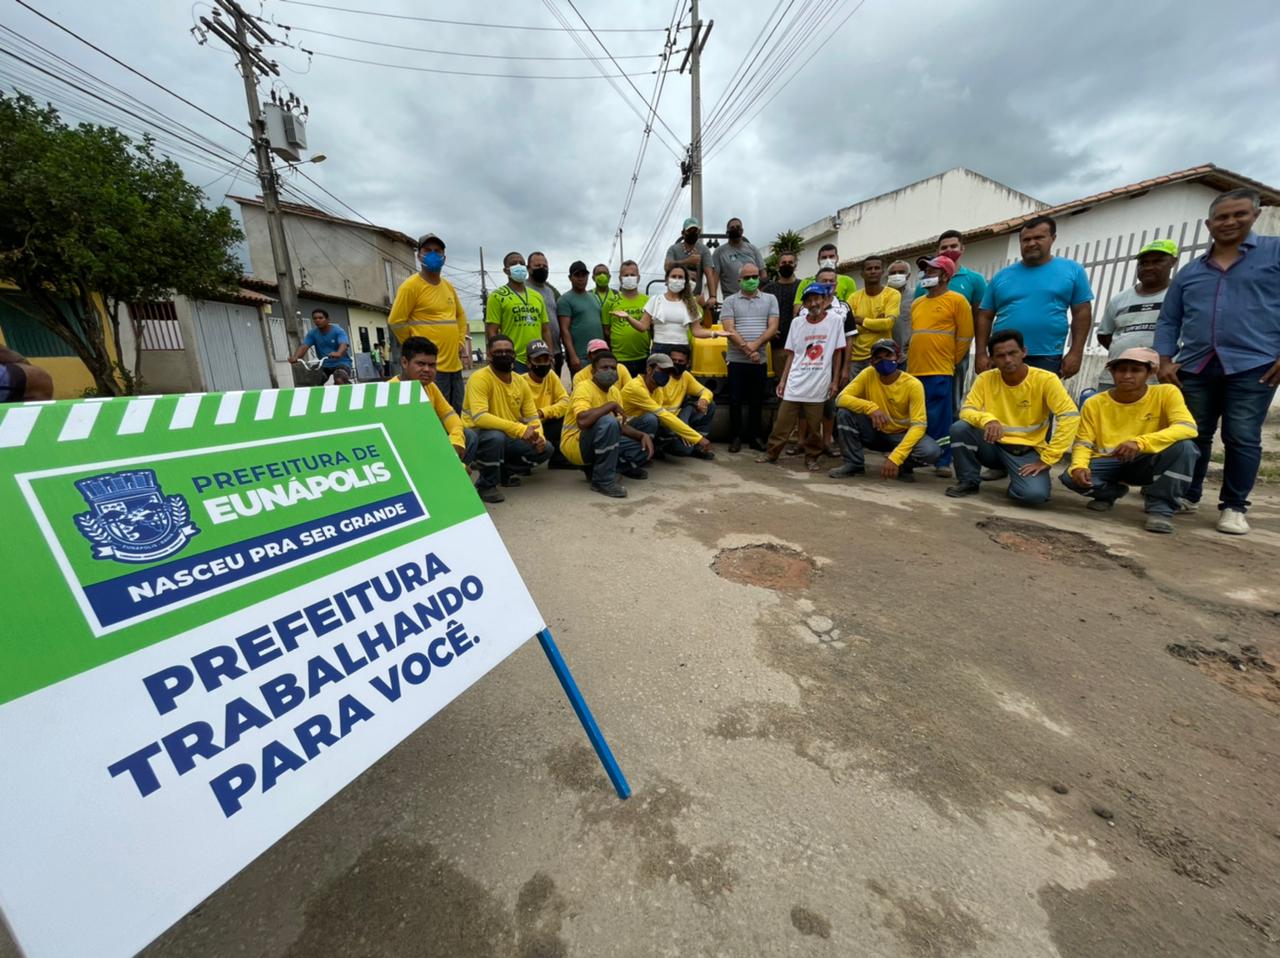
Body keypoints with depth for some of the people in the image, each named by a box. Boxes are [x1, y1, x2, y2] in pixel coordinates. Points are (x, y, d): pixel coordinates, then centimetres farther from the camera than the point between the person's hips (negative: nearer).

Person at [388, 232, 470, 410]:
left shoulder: (448, 286, 14)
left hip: (454, 365, 7)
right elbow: (396, 322, -6)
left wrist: (460, 343, 14)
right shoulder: (411, 285, -6)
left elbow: (460, 316, 26)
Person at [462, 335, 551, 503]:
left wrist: (539, 437, -19)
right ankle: (486, 484, -11)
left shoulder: (521, 382, 3)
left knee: (545, 449, -5)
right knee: (496, 436, -38)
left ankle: (503, 471, 16)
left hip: (508, 439, 7)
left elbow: (532, 418, 5)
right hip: (479, 437, -6)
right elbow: (479, 417, -32)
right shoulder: (479, 378, -18)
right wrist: (520, 429, -36)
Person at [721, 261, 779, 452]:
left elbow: (773, 327, 0)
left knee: (756, 401, 8)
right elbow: (729, 330, -6)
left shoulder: (770, 299, 9)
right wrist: (747, 349, -15)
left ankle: (754, 436, 18)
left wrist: (755, 345, -15)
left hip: (761, 359, 1)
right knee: (736, 400, 2)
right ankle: (736, 437, 14)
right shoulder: (730, 301, 5)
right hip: (736, 359, -1)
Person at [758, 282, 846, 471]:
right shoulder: (797, 322, 5)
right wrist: (783, 379, 6)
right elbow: (791, 354, 10)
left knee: (814, 426, 4)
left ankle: (811, 457, 20)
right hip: (795, 383, 2)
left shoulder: (836, 320, 0)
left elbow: (837, 353, 3)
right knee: (782, 422, 5)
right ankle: (771, 452, 18)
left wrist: (834, 381, 0)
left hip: (818, 385, -2)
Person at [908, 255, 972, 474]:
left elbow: (965, 336, 0)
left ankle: (943, 462, 2)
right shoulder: (917, 304, 16)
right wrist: (914, 361, 16)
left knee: (939, 419, -4)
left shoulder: (956, 300, 0)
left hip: (939, 371, -5)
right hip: (914, 370, 6)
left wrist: (949, 362, 4)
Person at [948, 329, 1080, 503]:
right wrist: (987, 419, -35)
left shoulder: (1045, 379, -12)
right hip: (995, 446, 2)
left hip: (1028, 450, -2)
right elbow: (966, 410, -11)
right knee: (959, 428, -27)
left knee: (1033, 494, -30)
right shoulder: (985, 379, -5)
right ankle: (969, 482, -5)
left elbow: (1070, 416, -17)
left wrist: (1047, 458, -21)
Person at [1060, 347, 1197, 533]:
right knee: (1071, 478, -29)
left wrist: (1140, 442, -40)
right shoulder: (1094, 403, -6)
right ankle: (1110, 492, 9)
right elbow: (1083, 443, -5)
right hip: (1109, 463, 1)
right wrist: (1078, 466, -28)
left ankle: (1160, 506, -12)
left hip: (1146, 463, -1)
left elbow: (1188, 428, -22)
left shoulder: (1166, 393, -8)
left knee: (1184, 446, -31)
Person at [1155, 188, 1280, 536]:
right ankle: (1186, 495, 20)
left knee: (1242, 439, -3)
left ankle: (1233, 507, 8)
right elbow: (1168, 320, 14)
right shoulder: (1189, 271, 15)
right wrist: (1165, 361, 1)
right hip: (1195, 367, 3)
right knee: (1192, 436, 7)